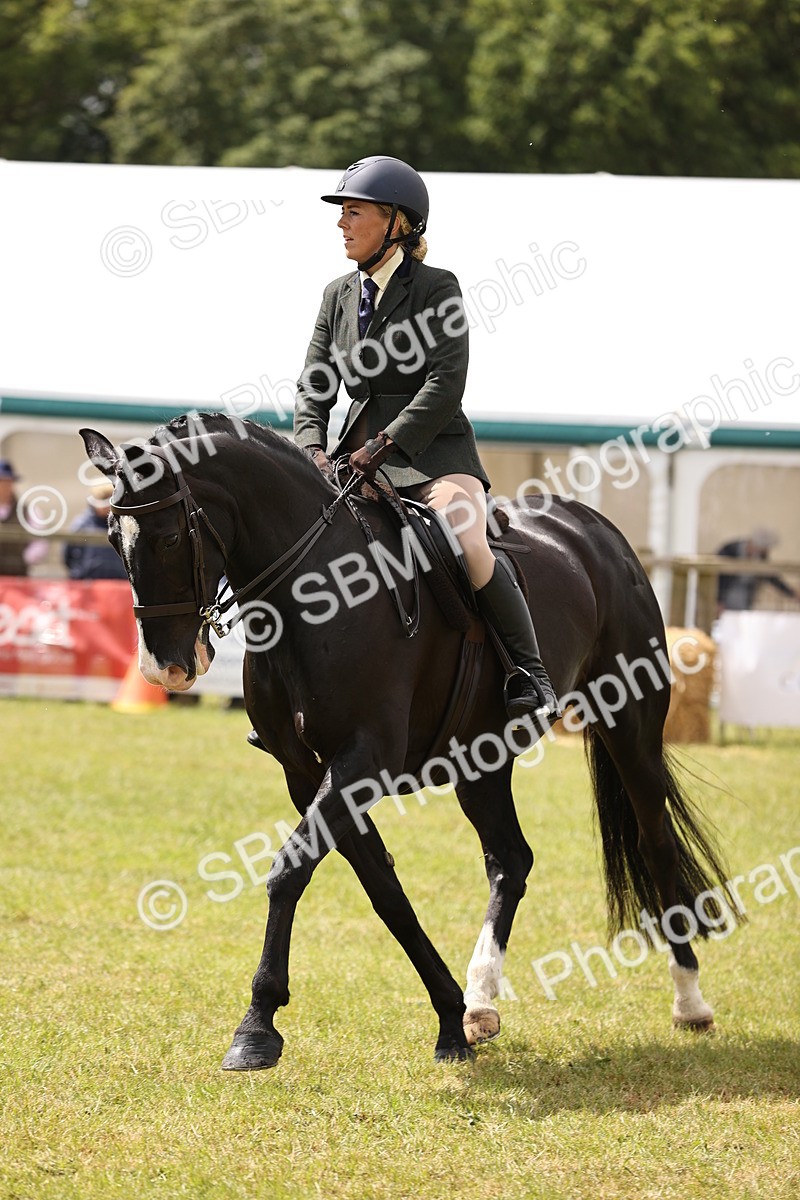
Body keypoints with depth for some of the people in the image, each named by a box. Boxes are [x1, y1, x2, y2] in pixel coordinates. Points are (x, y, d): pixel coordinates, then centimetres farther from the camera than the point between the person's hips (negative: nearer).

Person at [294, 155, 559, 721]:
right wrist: (313, 447, -10)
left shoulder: (437, 288, -5)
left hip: (435, 452, -6)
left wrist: (383, 446, -24)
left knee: (467, 543, -32)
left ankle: (531, 675, -23)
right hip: (363, 455, 6)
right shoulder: (339, 294, 13)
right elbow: (314, 385, 10)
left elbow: (445, 384, -15)